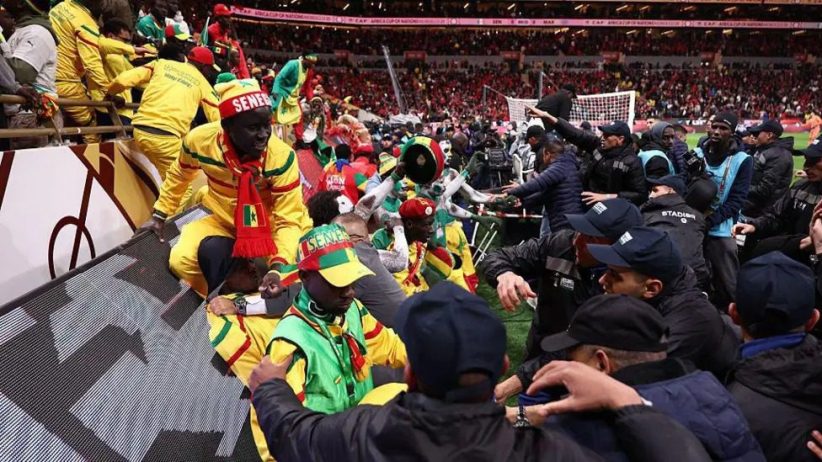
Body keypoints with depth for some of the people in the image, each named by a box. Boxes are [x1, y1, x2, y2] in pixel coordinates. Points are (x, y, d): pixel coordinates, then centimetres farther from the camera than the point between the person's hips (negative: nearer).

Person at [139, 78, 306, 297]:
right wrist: (160, 215, 13)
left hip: (269, 228, -2)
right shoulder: (199, 140, -20)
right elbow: (178, 175, 5)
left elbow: (289, 220, -26)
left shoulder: (281, 157, -29)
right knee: (181, 260, -16)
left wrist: (278, 265, -42)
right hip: (224, 222, 3)